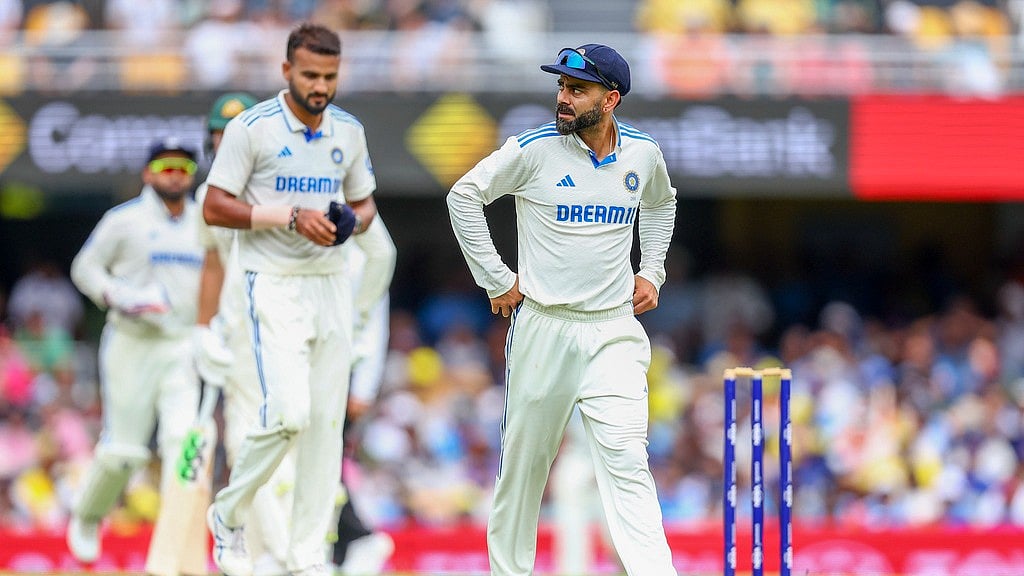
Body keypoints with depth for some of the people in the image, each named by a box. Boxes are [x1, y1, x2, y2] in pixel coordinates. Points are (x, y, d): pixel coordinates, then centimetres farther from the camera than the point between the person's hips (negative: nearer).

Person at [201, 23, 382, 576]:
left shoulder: (349, 131, 8)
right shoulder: (252, 127, -9)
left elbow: (365, 203, 19)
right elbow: (215, 207, -10)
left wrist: (353, 221, -5)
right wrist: (291, 217, -19)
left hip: (331, 282, 6)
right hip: (275, 285, -5)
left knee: (326, 421, 3)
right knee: (289, 412, -18)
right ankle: (228, 514, 5)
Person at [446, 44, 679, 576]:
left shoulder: (643, 153, 3)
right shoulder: (535, 149, -9)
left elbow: (660, 203, 26)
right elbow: (464, 196, -2)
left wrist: (651, 272, 14)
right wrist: (497, 279, -4)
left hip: (615, 332, 1)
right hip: (543, 327, -1)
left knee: (626, 461, -11)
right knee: (525, 459, 7)